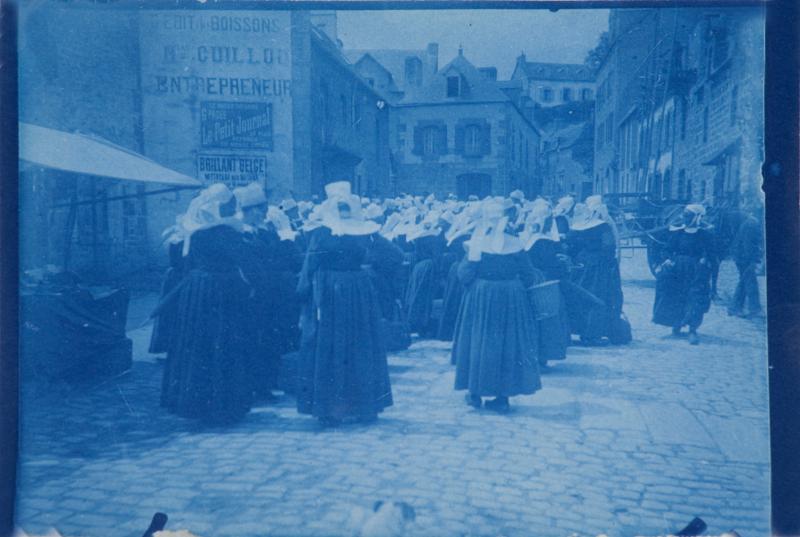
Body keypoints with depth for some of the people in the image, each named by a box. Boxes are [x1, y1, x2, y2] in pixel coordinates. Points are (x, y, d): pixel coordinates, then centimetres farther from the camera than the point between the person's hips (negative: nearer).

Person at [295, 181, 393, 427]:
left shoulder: (321, 233, -7)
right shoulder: (365, 231, -1)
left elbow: (309, 268, -6)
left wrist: (304, 293, 2)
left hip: (328, 295, -2)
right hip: (359, 294, 2)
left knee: (327, 349, 6)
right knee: (360, 348, 12)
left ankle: (329, 408, 7)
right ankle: (365, 405, 19)